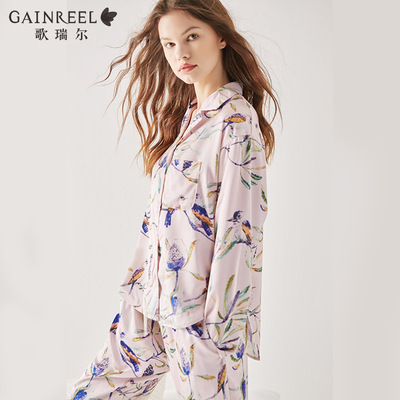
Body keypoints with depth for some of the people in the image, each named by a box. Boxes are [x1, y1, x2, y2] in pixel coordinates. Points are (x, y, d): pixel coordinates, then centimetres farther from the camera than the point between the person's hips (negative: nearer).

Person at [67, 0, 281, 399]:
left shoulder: (236, 121, -15)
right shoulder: (185, 115, 10)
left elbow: (239, 228, -19)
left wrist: (221, 321, -18)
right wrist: (137, 282, 13)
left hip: (202, 309, -8)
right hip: (155, 297, 8)